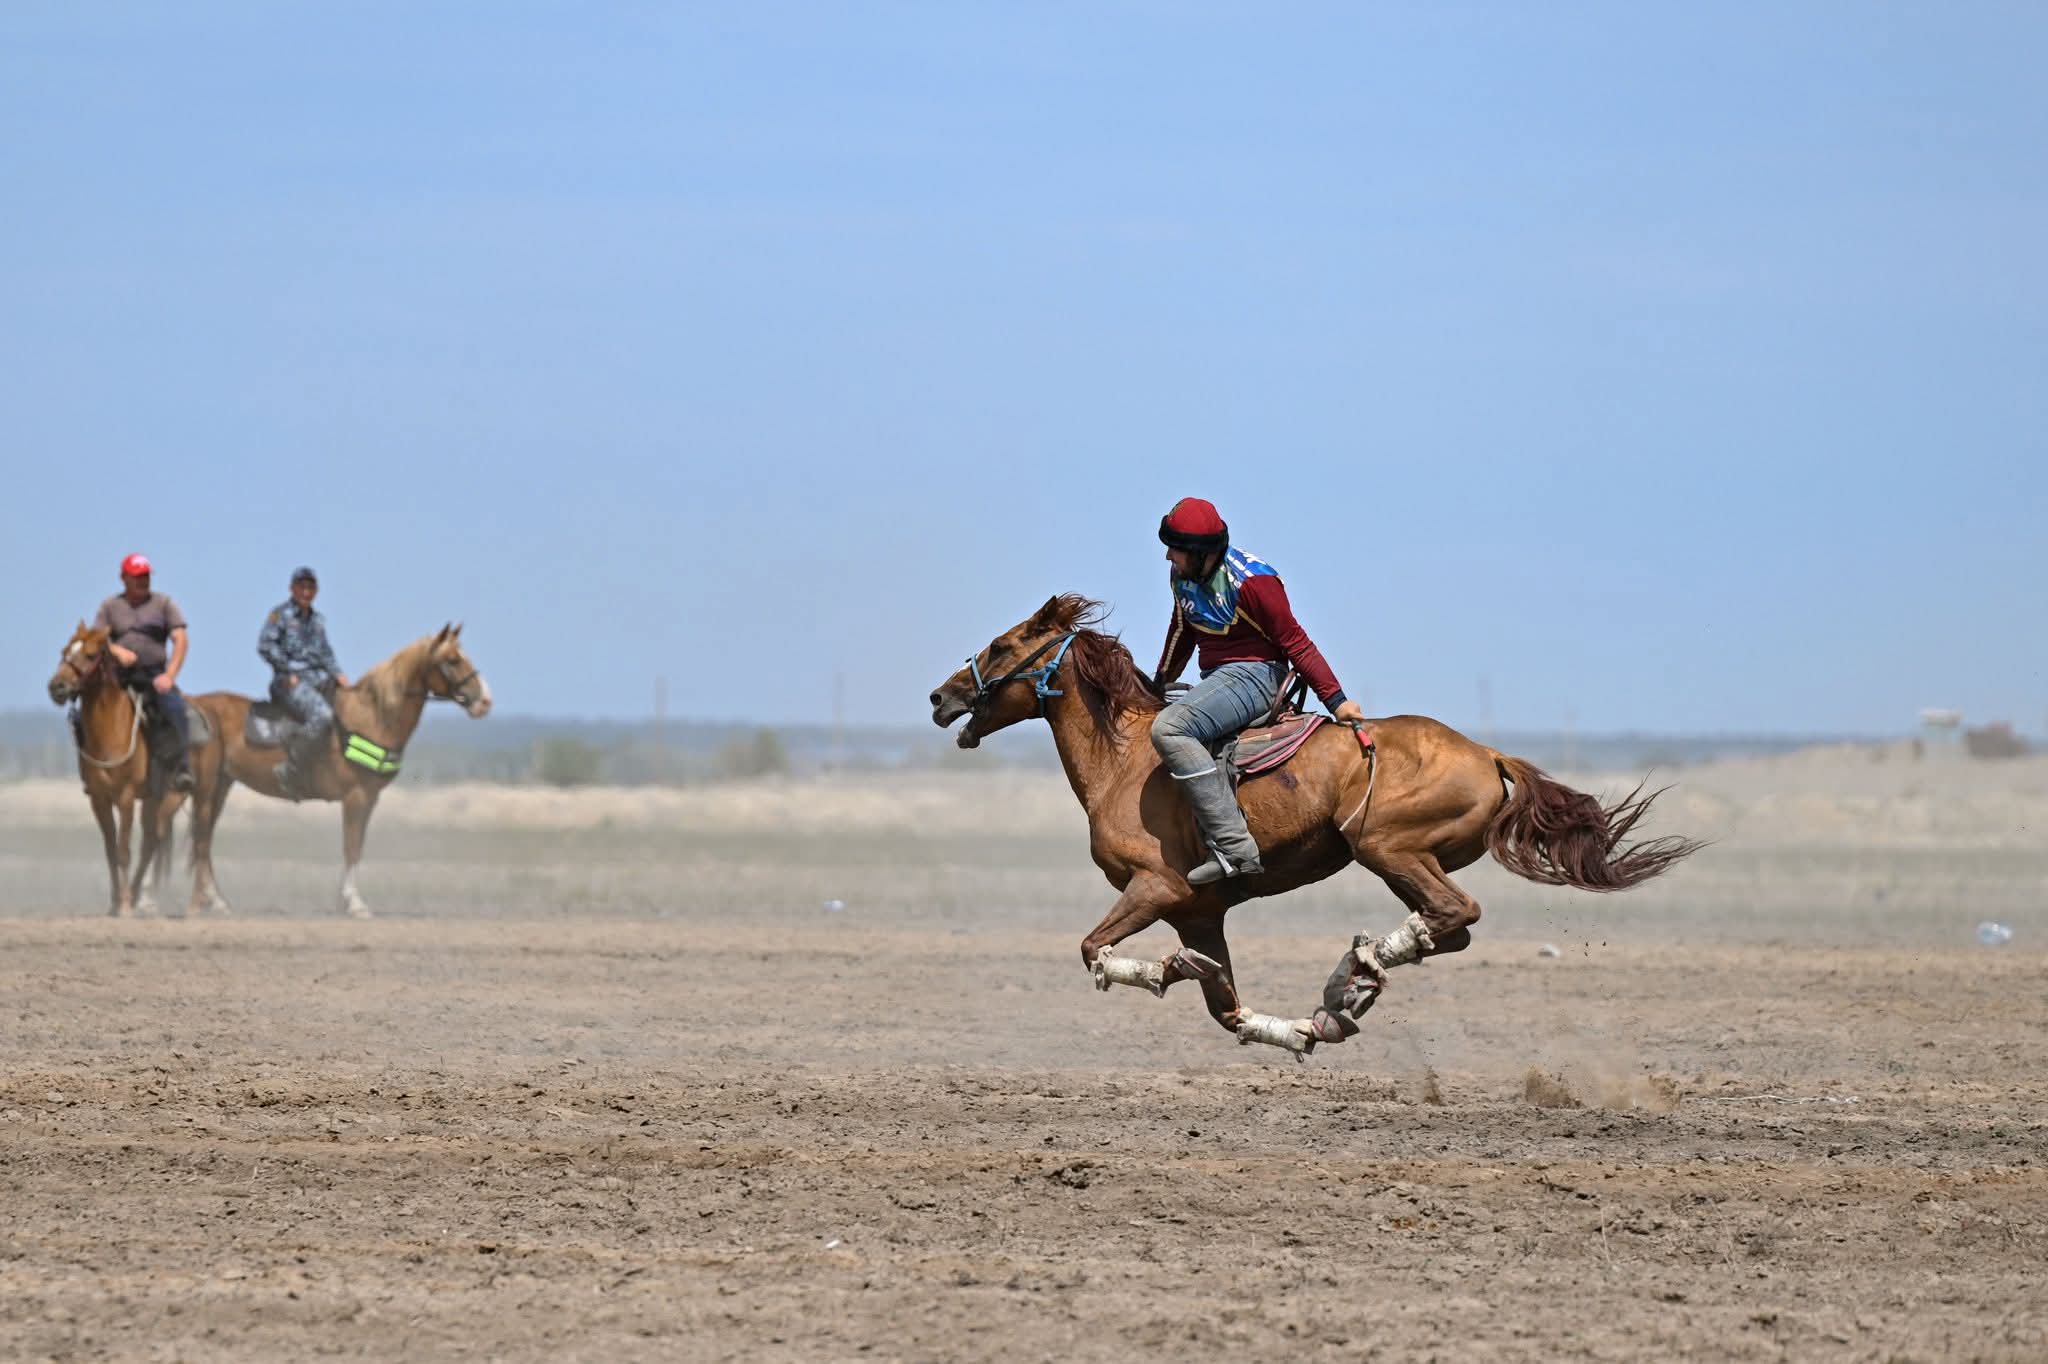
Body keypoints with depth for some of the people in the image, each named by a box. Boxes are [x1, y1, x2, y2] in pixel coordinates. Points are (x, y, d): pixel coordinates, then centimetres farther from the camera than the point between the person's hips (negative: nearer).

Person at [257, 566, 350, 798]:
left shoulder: (317, 620, 19)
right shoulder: (281, 615, -1)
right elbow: (265, 645, -10)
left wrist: (337, 674, 7)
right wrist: (288, 672, -12)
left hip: (319, 680, 8)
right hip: (290, 681, -8)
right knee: (321, 716, -32)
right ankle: (292, 774, -27)